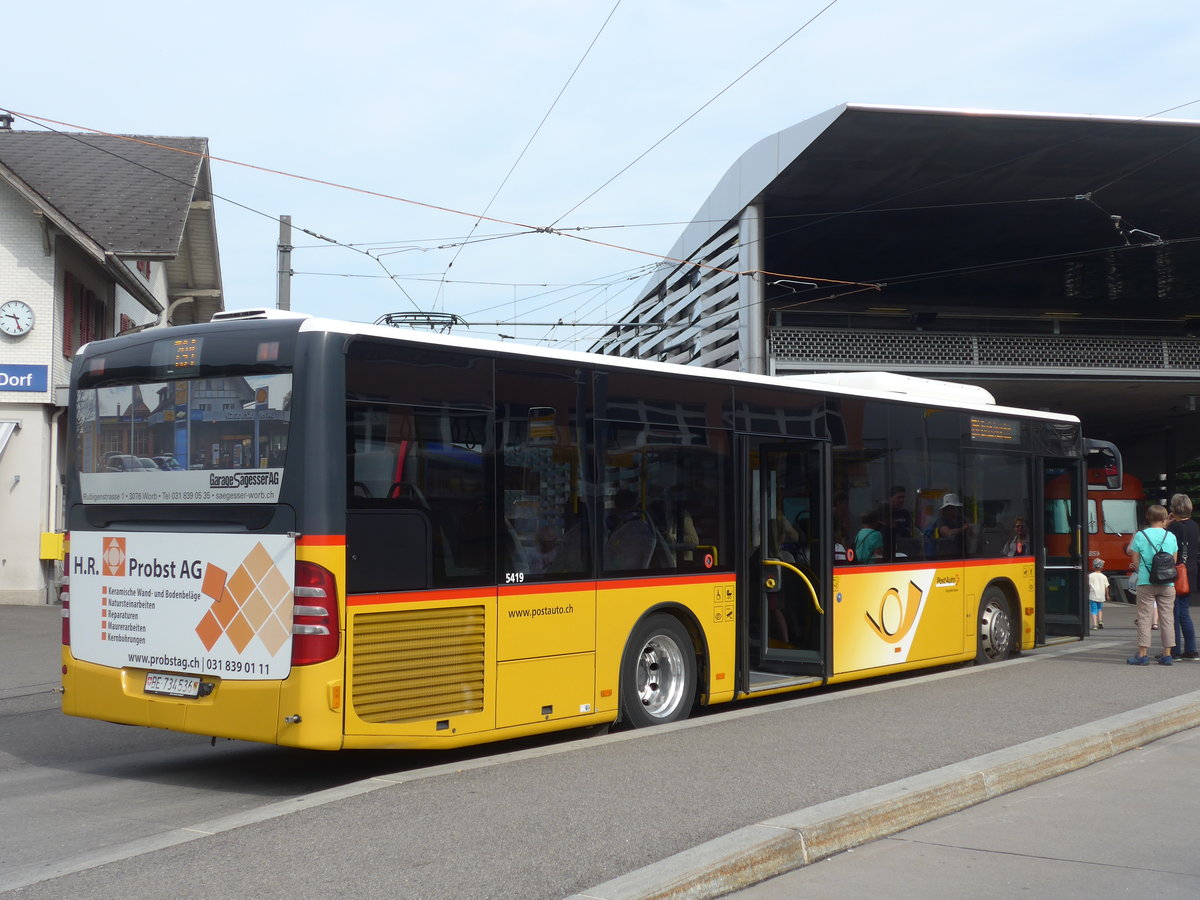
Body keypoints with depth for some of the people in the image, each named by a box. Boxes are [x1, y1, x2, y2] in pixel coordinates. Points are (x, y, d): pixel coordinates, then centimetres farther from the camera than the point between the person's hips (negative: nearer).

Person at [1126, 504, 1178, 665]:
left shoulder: (1140, 536, -3)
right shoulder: (1171, 536, 3)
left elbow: (1135, 562, 0)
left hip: (1146, 583, -2)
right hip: (1167, 584, 2)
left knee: (1144, 617, 1)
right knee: (1167, 618, 7)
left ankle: (1143, 654, -1)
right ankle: (1167, 654, 8)